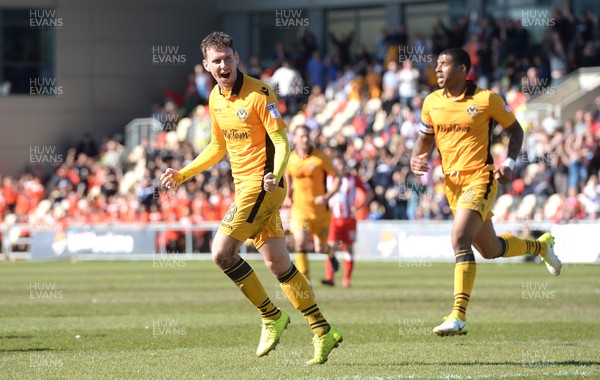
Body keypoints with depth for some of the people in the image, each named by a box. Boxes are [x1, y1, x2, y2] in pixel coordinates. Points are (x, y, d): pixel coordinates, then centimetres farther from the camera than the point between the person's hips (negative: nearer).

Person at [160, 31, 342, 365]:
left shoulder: (259, 94, -14)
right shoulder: (215, 98, 11)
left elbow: (282, 143, -17)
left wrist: (276, 175, -34)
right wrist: (183, 175, 20)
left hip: (262, 185, -8)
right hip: (244, 186, 8)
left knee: (222, 252, -15)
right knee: (277, 263, 5)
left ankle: (271, 316, -1)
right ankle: (322, 332, 9)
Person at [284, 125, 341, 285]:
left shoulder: (320, 158, -9)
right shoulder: (289, 159, 0)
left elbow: (337, 178, -5)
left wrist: (327, 196, -20)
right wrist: (287, 196, 8)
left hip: (320, 210, -1)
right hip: (299, 209, 1)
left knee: (320, 248, 7)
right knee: (300, 243, -20)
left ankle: (330, 252, 47)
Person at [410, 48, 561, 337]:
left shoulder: (486, 99, -7)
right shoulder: (432, 102, 5)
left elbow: (515, 130, 5)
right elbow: (425, 139, 18)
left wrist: (509, 163, -10)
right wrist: (417, 159, -4)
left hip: (479, 178, -6)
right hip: (452, 182, 6)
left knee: (460, 239, -25)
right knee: (489, 250, 15)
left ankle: (459, 316, -25)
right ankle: (541, 246, 45)